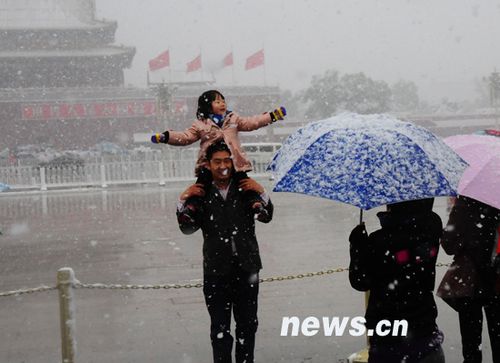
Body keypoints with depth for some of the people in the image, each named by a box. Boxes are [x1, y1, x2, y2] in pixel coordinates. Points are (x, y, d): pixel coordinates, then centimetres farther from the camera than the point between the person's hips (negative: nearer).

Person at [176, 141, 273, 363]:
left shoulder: (245, 189, 1)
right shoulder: (202, 194, -1)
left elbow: (266, 217, -5)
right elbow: (188, 228, -6)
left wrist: (261, 193, -19)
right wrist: (183, 201, -18)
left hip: (246, 268, 1)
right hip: (216, 271, -1)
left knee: (247, 324, 14)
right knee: (220, 327, 6)